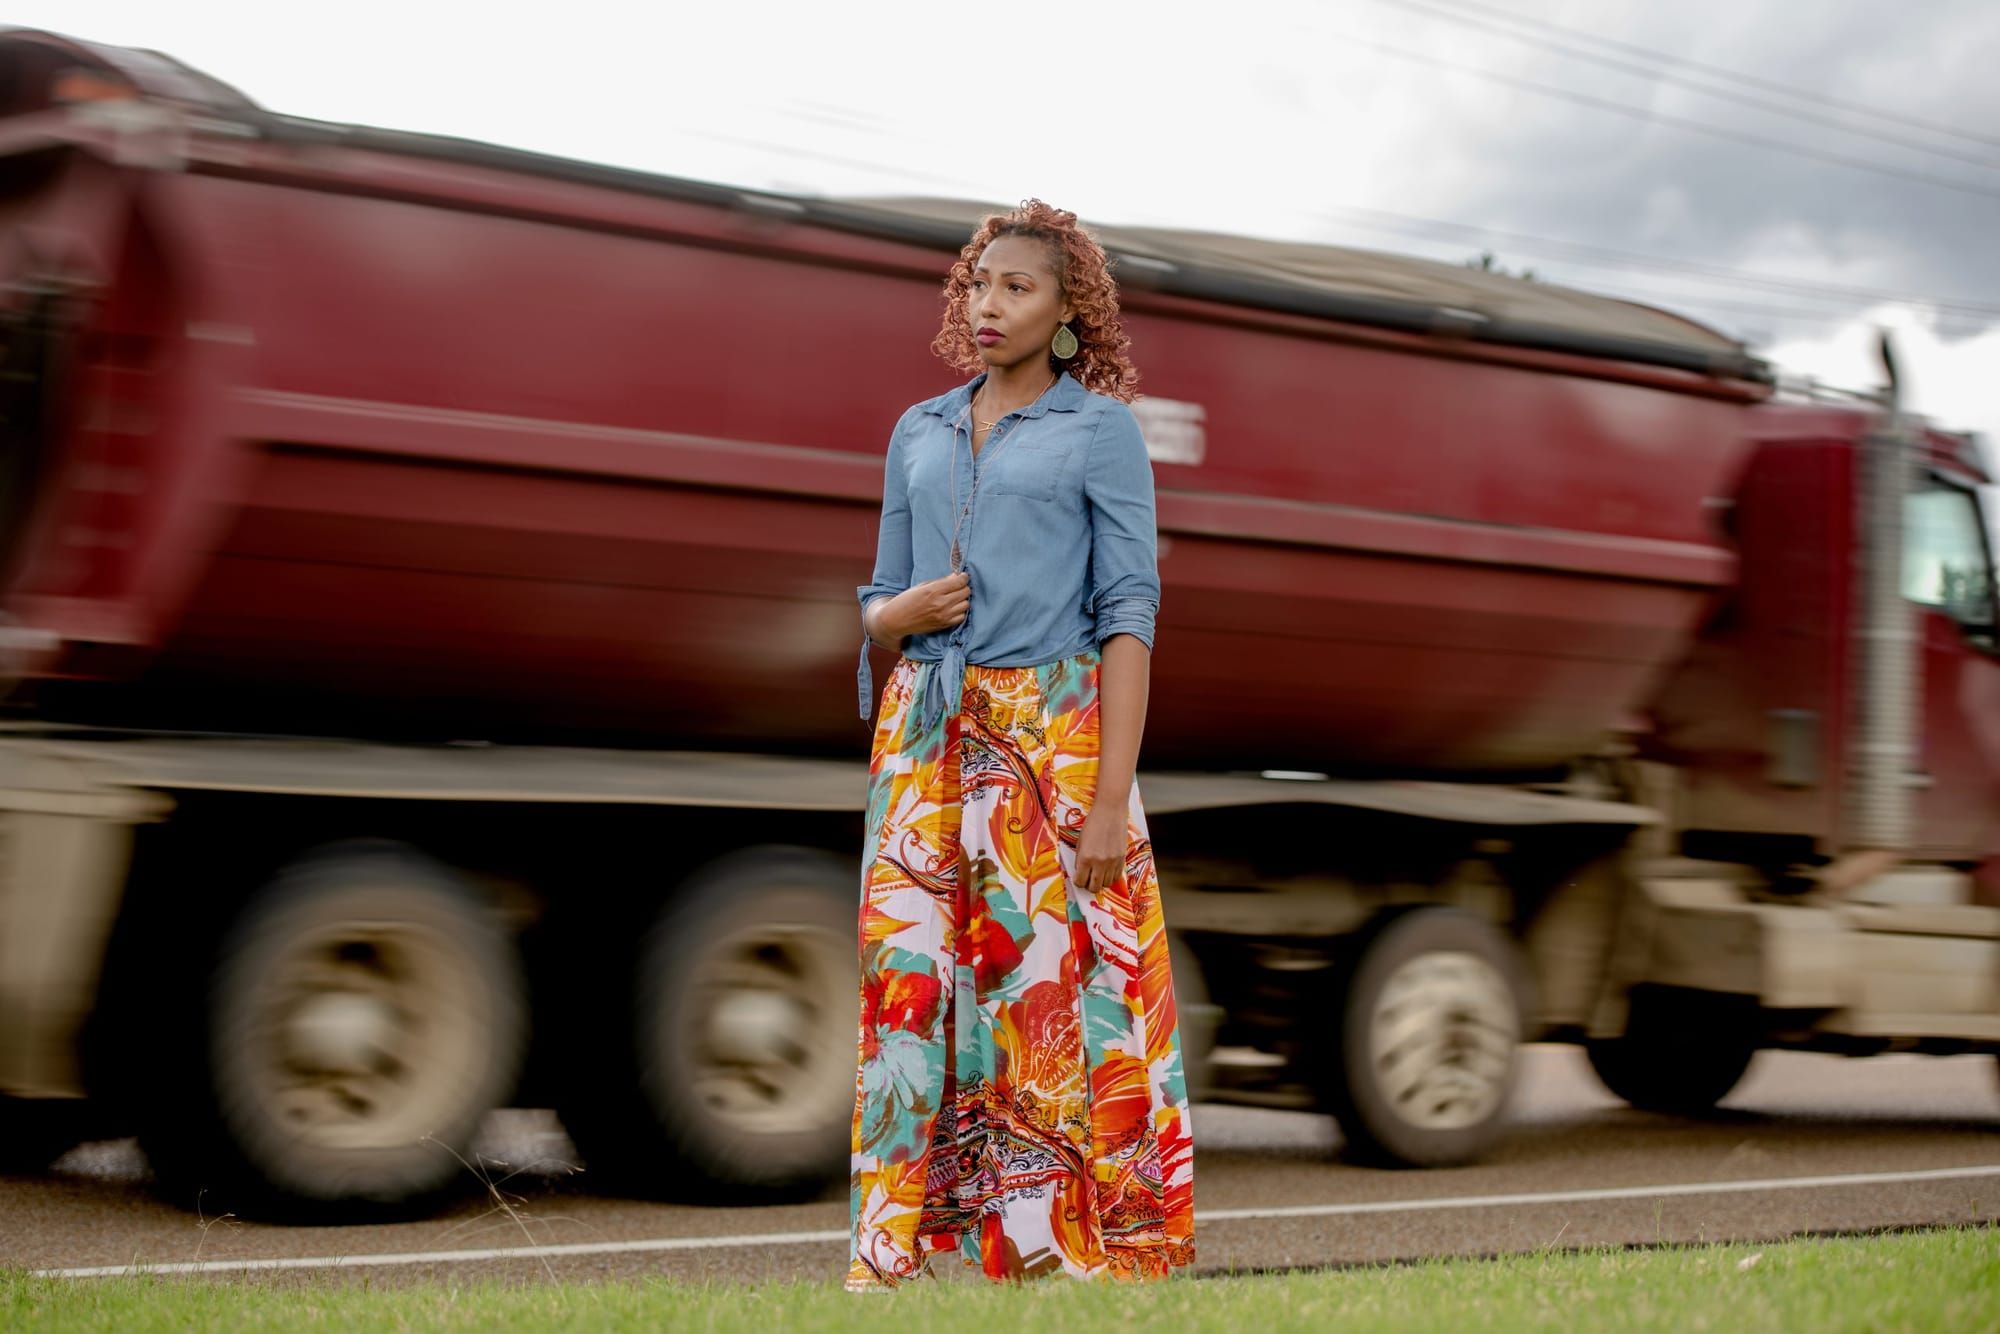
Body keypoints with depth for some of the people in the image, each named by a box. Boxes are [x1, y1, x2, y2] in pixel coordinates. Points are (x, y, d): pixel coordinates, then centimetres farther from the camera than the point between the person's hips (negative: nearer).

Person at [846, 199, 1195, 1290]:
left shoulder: (1101, 429, 1)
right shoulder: (919, 434, 16)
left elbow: (1128, 613, -6)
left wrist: (1111, 800, -14)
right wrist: (902, 612, -6)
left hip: (1049, 737, -4)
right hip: (924, 741, 4)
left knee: (1050, 995, -7)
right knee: (909, 989, 0)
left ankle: (1066, 1262, 0)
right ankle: (890, 1260, 5)